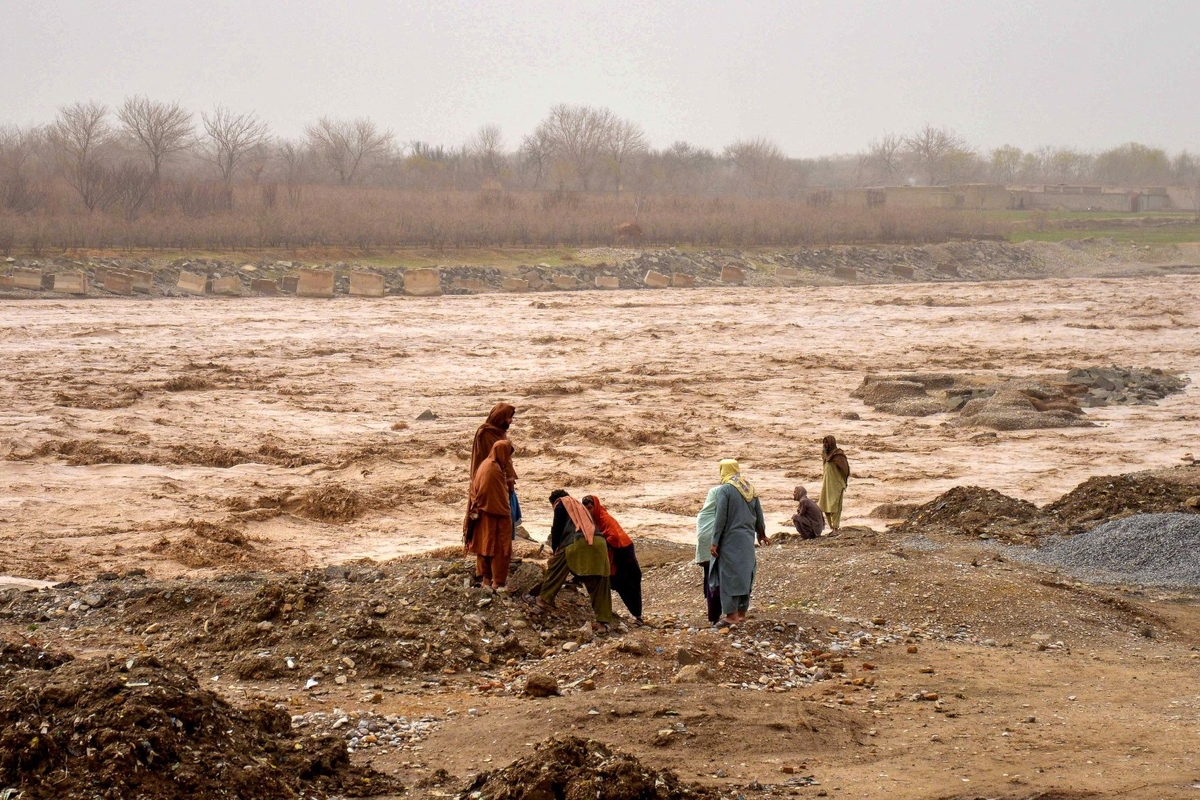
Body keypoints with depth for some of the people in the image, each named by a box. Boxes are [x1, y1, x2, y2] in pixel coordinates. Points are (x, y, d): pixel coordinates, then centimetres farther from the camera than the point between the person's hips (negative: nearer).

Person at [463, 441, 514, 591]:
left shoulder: (485, 465, 7)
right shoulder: (495, 470, -22)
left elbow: (476, 491, 11)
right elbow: (500, 497, -19)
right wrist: (506, 515, -9)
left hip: (483, 516, 9)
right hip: (496, 516, -9)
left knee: (485, 545, 15)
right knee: (499, 548, -1)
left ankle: (485, 578, 23)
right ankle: (498, 582, 2)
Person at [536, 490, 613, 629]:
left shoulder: (561, 504, 18)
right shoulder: (579, 505, 38)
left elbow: (557, 529, 12)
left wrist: (554, 549, 27)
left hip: (578, 543, -5)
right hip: (599, 543, 5)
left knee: (556, 569, 18)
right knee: (599, 584, 5)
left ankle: (545, 599, 26)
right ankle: (603, 621, 1)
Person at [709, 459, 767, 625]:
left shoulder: (724, 490, -13)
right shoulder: (750, 489, 7)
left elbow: (721, 518, -16)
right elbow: (759, 515, 14)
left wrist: (715, 542, -12)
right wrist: (761, 533, 31)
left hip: (730, 539, -6)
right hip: (748, 538, 6)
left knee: (730, 574, 1)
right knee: (745, 573, 13)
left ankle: (732, 613, 2)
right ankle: (742, 611, 19)